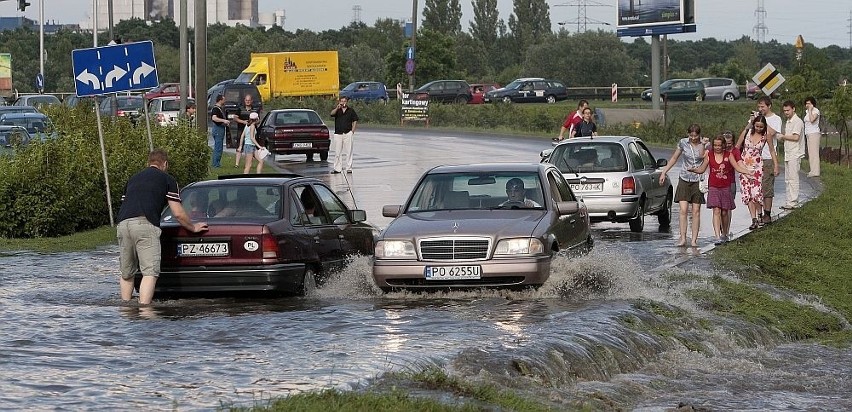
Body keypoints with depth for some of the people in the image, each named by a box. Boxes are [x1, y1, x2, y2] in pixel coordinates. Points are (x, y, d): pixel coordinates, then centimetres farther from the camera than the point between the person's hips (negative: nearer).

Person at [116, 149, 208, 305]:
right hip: (145, 225, -6)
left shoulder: (133, 178, 31)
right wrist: (193, 228, 29)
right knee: (150, 272, -10)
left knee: (126, 274, 18)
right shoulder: (167, 179, 15)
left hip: (123, 223, 6)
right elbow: (178, 214, 12)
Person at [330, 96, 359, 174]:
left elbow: (355, 120, 10)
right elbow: (332, 114, -14)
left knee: (348, 151, -2)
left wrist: (352, 130, 0)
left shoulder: (351, 110, 7)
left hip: (348, 133, -1)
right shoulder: (337, 110, 7)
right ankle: (337, 168, 7)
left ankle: (349, 168, 2)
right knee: (337, 152, 3)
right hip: (338, 134, 1)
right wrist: (337, 108, -31)